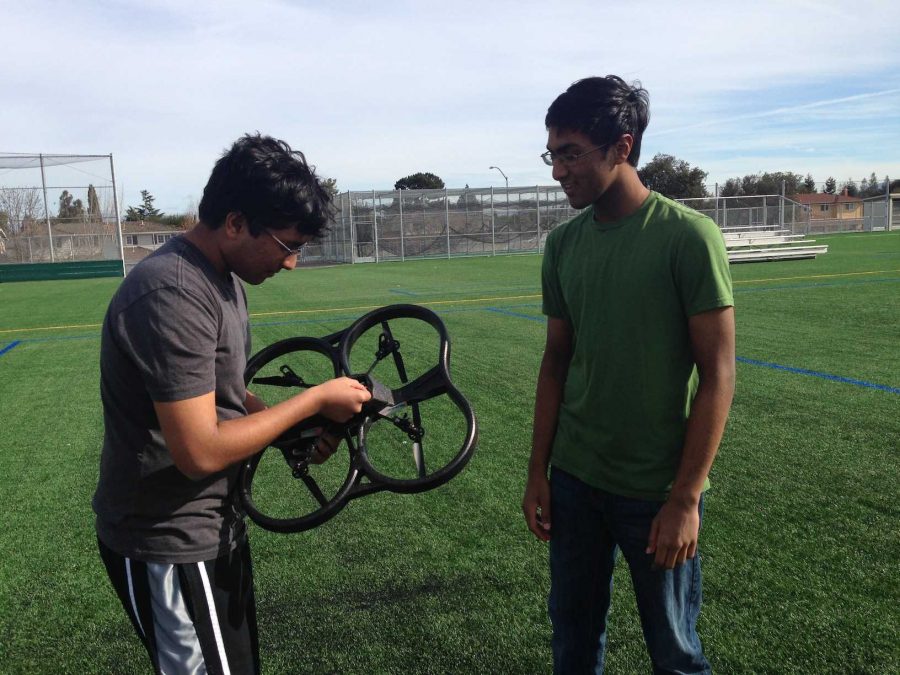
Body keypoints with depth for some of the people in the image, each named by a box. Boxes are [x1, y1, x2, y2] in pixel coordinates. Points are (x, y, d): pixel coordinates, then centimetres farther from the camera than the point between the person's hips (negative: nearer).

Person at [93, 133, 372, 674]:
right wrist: (316, 399, -20)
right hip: (169, 548, -9)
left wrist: (298, 431, -1)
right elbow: (200, 451, -30)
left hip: (215, 525, 9)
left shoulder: (225, 280, 5)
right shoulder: (173, 295, -27)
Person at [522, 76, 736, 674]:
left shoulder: (687, 236, -13)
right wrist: (538, 473, 7)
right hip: (573, 479, 5)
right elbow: (557, 362, 8)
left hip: (657, 490, -4)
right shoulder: (563, 244, 2)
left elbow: (718, 376, -12)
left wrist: (686, 498, -14)